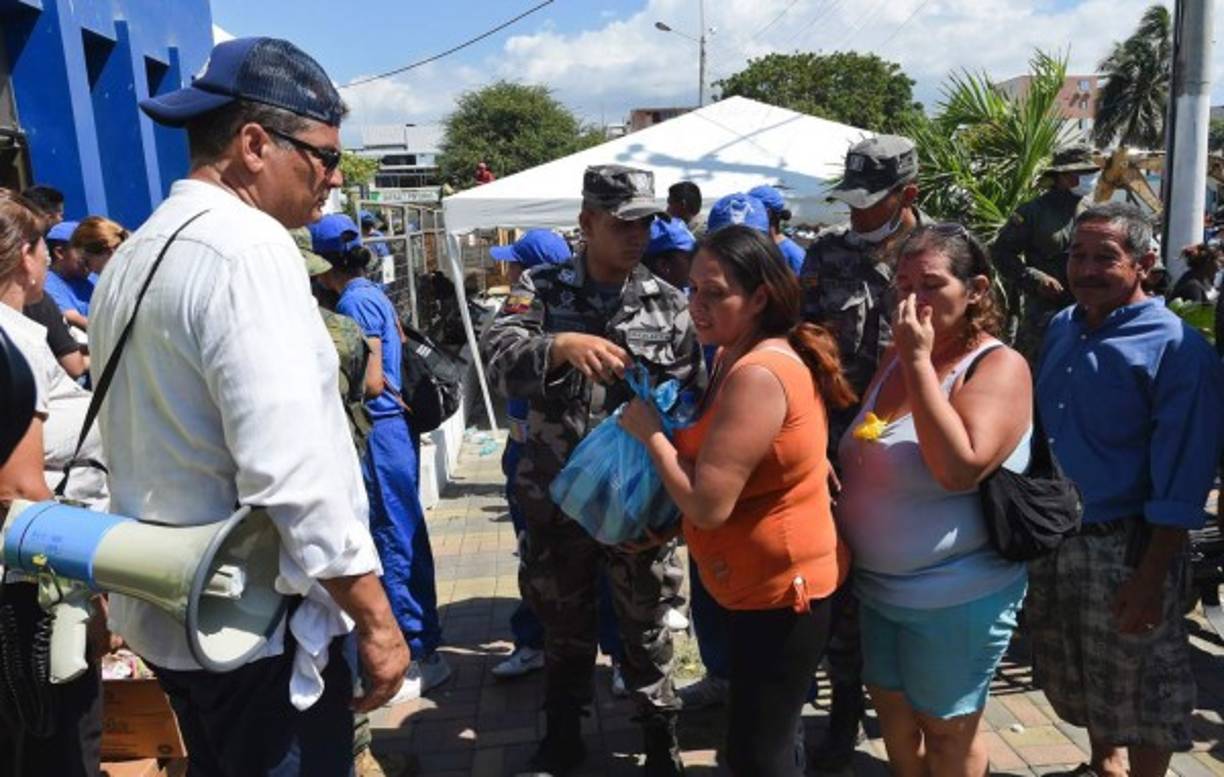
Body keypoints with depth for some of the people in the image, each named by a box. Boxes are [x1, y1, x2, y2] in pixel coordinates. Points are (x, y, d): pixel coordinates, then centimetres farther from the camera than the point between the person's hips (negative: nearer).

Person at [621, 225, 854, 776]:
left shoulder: (758, 374, -28)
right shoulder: (742, 357, 5)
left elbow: (708, 505, -30)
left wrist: (649, 431, -18)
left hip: (781, 588, -10)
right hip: (766, 582, 10)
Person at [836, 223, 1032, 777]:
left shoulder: (999, 366, -18)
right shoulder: (898, 357, 3)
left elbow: (960, 469, -33)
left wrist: (919, 362, -30)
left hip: (956, 598, -6)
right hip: (878, 585, 7)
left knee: (946, 731, 14)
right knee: (893, 712, 23)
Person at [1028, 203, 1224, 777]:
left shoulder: (1176, 350, -14)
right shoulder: (1060, 329, 6)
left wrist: (1149, 579, -18)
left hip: (1122, 549, -6)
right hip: (1048, 540, 7)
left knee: (1139, 691, 9)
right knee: (1076, 681, 23)